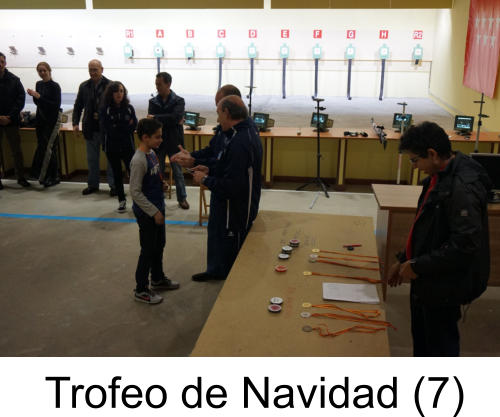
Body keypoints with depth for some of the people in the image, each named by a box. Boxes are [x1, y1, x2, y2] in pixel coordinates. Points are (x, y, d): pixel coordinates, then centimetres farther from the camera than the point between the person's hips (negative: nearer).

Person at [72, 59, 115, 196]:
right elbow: (78, 106, 13)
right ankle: (93, 184, 23)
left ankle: (113, 185, 12)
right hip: (91, 128, 4)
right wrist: (75, 122, 4)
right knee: (92, 158, 12)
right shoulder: (84, 86, 8)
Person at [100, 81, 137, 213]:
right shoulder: (105, 109, -5)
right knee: (117, 173, 11)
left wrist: (117, 127, -16)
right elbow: (107, 128, -13)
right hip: (112, 147, 0)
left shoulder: (129, 108, -1)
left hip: (127, 146, 0)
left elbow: (134, 126, -7)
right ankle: (121, 200, 23)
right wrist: (125, 127, -12)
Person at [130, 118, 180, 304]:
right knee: (148, 250, 3)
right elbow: (135, 192, -23)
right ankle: (141, 290, 18)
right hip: (147, 213, -9)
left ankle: (158, 279, 40)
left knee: (159, 246, 21)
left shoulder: (151, 153, 4)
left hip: (157, 209, 9)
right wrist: (154, 212, -20)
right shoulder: (138, 161, -24)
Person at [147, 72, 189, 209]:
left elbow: (176, 117, -23)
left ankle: (182, 198, 22)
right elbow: (151, 120, -12)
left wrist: (156, 118, -22)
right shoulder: (153, 102, 2)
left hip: (174, 142, -2)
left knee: (178, 172, 9)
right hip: (158, 142, 2)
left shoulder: (178, 101, -5)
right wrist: (172, 121, -21)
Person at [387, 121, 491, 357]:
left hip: (443, 286, -10)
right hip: (427, 280, 10)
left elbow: (466, 243, -29)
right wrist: (404, 260, 15)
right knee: (421, 340, 24)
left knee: (441, 346, 6)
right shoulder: (439, 177, 6)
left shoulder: (462, 187, -26)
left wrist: (419, 266, -21)